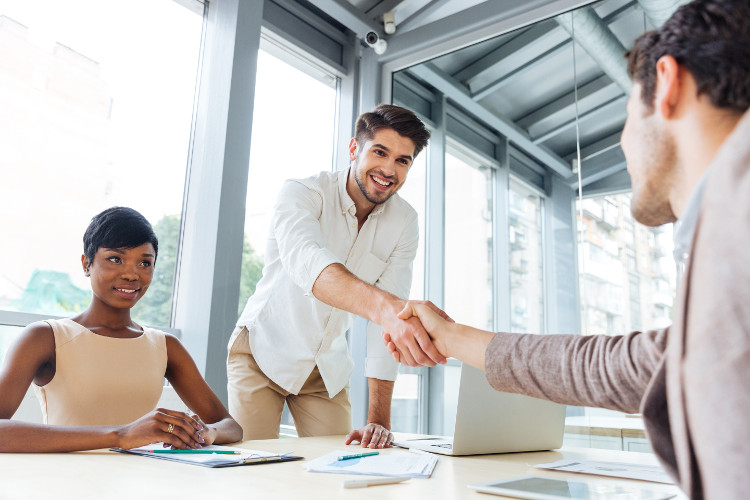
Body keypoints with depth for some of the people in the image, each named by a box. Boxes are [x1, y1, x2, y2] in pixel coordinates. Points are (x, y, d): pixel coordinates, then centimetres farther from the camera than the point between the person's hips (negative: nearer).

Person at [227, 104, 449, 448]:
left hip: (328, 366, 4)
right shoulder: (302, 193, -22)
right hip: (264, 351, -3)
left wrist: (379, 419, -23)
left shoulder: (404, 224, -10)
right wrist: (386, 306, -65)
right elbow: (307, 261, -46)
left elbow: (387, 326, -15)